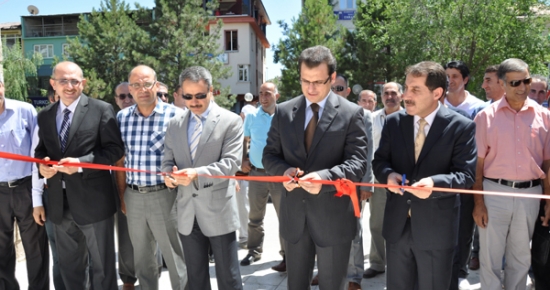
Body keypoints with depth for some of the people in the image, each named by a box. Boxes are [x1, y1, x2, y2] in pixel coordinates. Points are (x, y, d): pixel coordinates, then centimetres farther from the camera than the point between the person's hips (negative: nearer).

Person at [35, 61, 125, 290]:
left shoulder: (101, 110, -6)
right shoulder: (44, 115, 10)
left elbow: (115, 149, -10)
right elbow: (41, 150, 17)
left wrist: (80, 163, -21)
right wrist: (41, 165, -6)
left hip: (93, 201, -5)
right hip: (59, 203, 5)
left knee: (102, 265, 9)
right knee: (69, 266, 21)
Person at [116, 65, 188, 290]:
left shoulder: (174, 115, -9)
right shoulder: (122, 117, 4)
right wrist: (122, 194, 9)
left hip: (165, 194, -4)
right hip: (133, 196, 5)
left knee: (175, 256, 7)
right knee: (141, 256, 19)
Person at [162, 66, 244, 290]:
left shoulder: (231, 121, -6)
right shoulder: (174, 124, 8)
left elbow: (231, 163, -15)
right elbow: (168, 160, 11)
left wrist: (197, 173, -29)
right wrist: (169, 173, -12)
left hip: (218, 211, -4)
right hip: (187, 212, 5)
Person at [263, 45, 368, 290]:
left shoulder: (351, 113, -6)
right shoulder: (284, 111, 4)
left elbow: (358, 163, -12)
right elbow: (269, 155, 7)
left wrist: (324, 177, -30)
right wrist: (284, 170, -15)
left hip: (333, 217, -3)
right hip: (294, 214, 3)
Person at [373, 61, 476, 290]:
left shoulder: (462, 127, -8)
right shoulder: (393, 121, 3)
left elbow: (466, 174, -11)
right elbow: (379, 160, 6)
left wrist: (435, 183, -31)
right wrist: (388, 175, -17)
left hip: (437, 227, -3)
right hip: (397, 223, 4)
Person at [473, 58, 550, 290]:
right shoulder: (487, 116, -5)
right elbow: (478, 163, -5)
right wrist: (478, 202, -7)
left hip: (530, 193, 2)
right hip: (495, 191, -2)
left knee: (521, 257, 17)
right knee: (490, 256, 8)